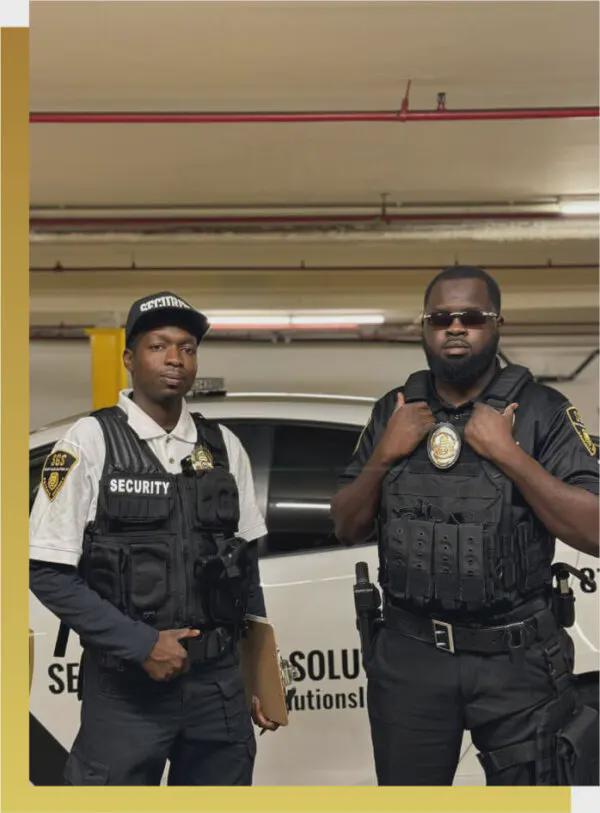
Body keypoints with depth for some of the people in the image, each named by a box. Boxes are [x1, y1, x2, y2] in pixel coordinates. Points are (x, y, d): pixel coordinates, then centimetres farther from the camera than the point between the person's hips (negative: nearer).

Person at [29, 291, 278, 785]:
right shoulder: (91, 442, -6)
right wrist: (139, 645, -14)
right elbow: (48, 572, -8)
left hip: (220, 682, 4)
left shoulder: (224, 446, 6)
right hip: (126, 686, -4)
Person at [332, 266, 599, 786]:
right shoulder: (393, 412, 4)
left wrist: (508, 454, -20)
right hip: (407, 656, 3)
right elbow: (347, 529, 7)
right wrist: (384, 456, -9)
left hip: (516, 661, -3)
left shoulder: (542, 411, -7)